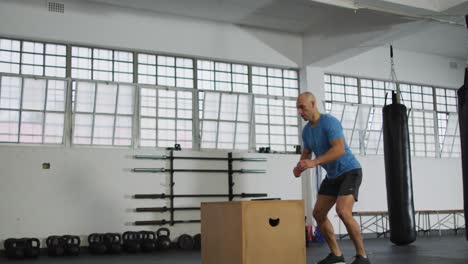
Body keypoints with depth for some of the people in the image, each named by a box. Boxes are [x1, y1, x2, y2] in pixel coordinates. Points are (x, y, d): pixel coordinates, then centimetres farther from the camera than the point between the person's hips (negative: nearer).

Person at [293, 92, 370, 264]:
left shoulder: (329, 122, -22)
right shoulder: (306, 130, 4)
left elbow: (340, 149, -35)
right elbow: (306, 153, 13)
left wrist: (314, 162, -43)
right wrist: (300, 167, -9)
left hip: (349, 171, -9)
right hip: (332, 175, 9)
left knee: (343, 212, -26)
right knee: (318, 213, 6)